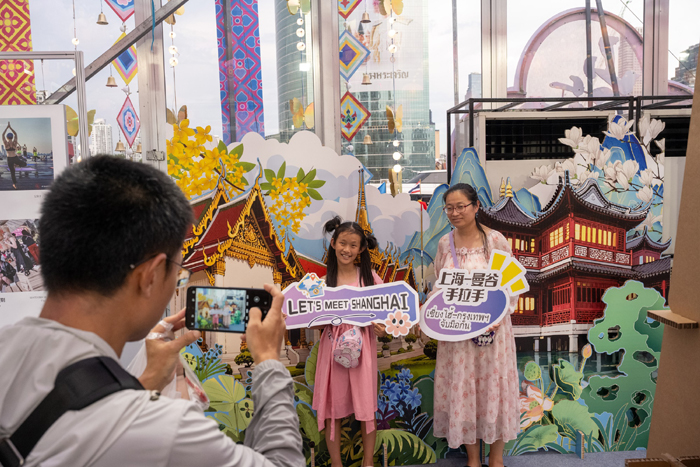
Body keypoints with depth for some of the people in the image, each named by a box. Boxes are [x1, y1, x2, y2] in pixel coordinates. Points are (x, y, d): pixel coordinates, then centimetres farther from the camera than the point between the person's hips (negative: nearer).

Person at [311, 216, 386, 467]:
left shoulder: (369, 277, 0)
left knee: (366, 406, 8)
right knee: (331, 407, 7)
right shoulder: (322, 280, 1)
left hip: (362, 346, 0)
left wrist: (380, 327, -14)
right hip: (332, 346, 1)